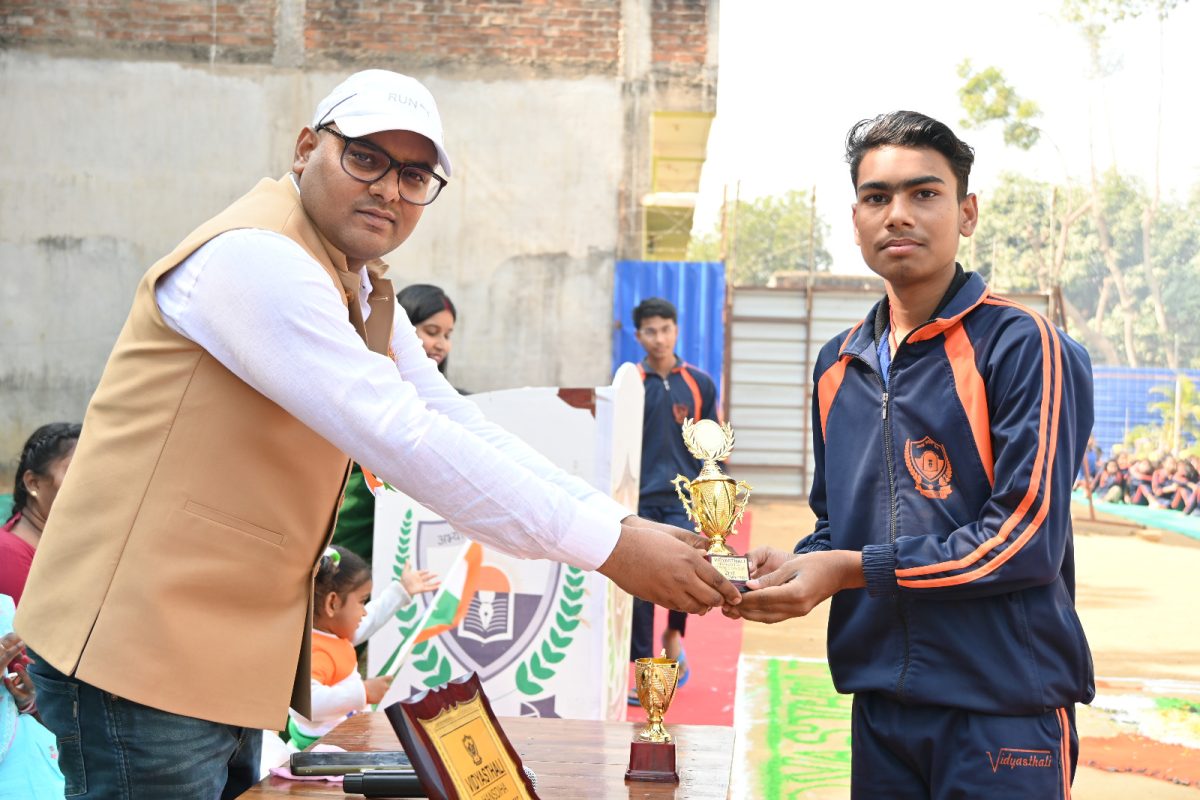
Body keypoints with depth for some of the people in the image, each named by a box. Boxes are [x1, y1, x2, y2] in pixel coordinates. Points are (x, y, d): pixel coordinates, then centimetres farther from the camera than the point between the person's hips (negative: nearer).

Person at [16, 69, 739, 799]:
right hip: (143, 654, -9)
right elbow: (401, 439, -27)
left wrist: (625, 525, -6)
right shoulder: (255, 259, -19)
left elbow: (460, 428, 6)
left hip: (226, 667, 9)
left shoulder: (358, 288, 11)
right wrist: (608, 546, -25)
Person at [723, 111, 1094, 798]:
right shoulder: (839, 366, 11)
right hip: (880, 705, 6)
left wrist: (850, 569, -18)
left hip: (1003, 708, -6)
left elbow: (1029, 538, -16)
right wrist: (796, 566, -4)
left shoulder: (1022, 346, -9)